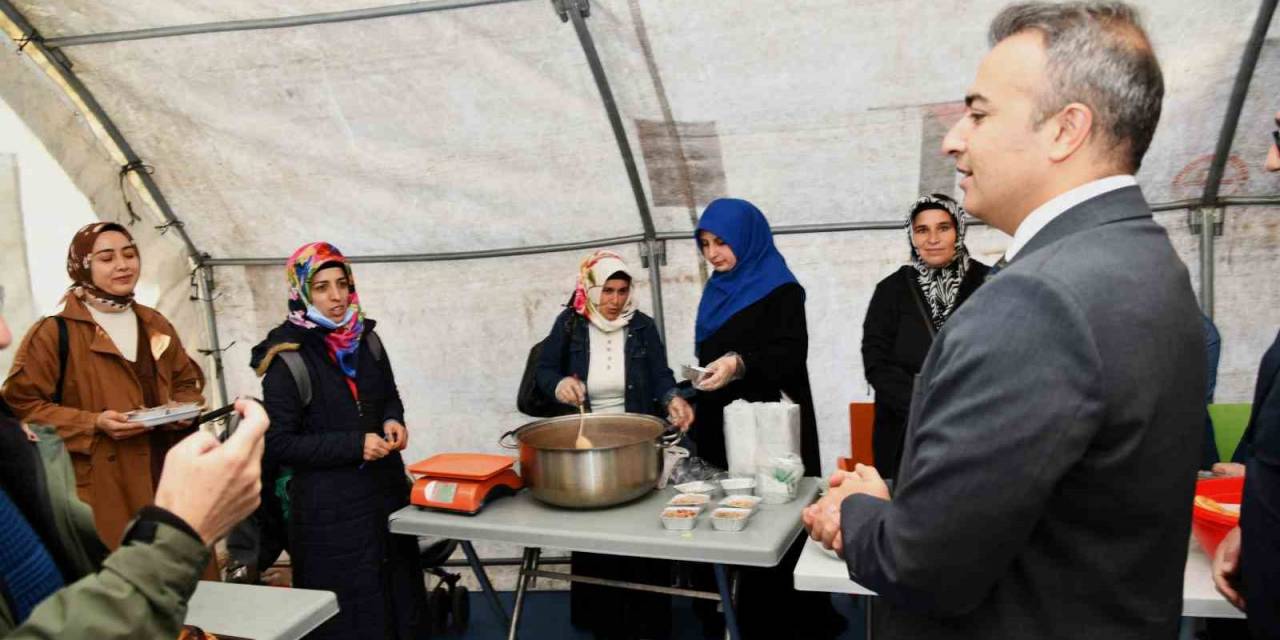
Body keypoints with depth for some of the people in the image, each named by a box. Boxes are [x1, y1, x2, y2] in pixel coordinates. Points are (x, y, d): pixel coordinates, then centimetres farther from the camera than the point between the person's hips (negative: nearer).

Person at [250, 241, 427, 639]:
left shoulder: (366, 340, 4)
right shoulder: (287, 361, -12)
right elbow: (278, 443, -13)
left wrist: (393, 421, -5)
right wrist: (354, 445, -20)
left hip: (385, 489, 6)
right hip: (328, 507, -5)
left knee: (400, 593, 15)